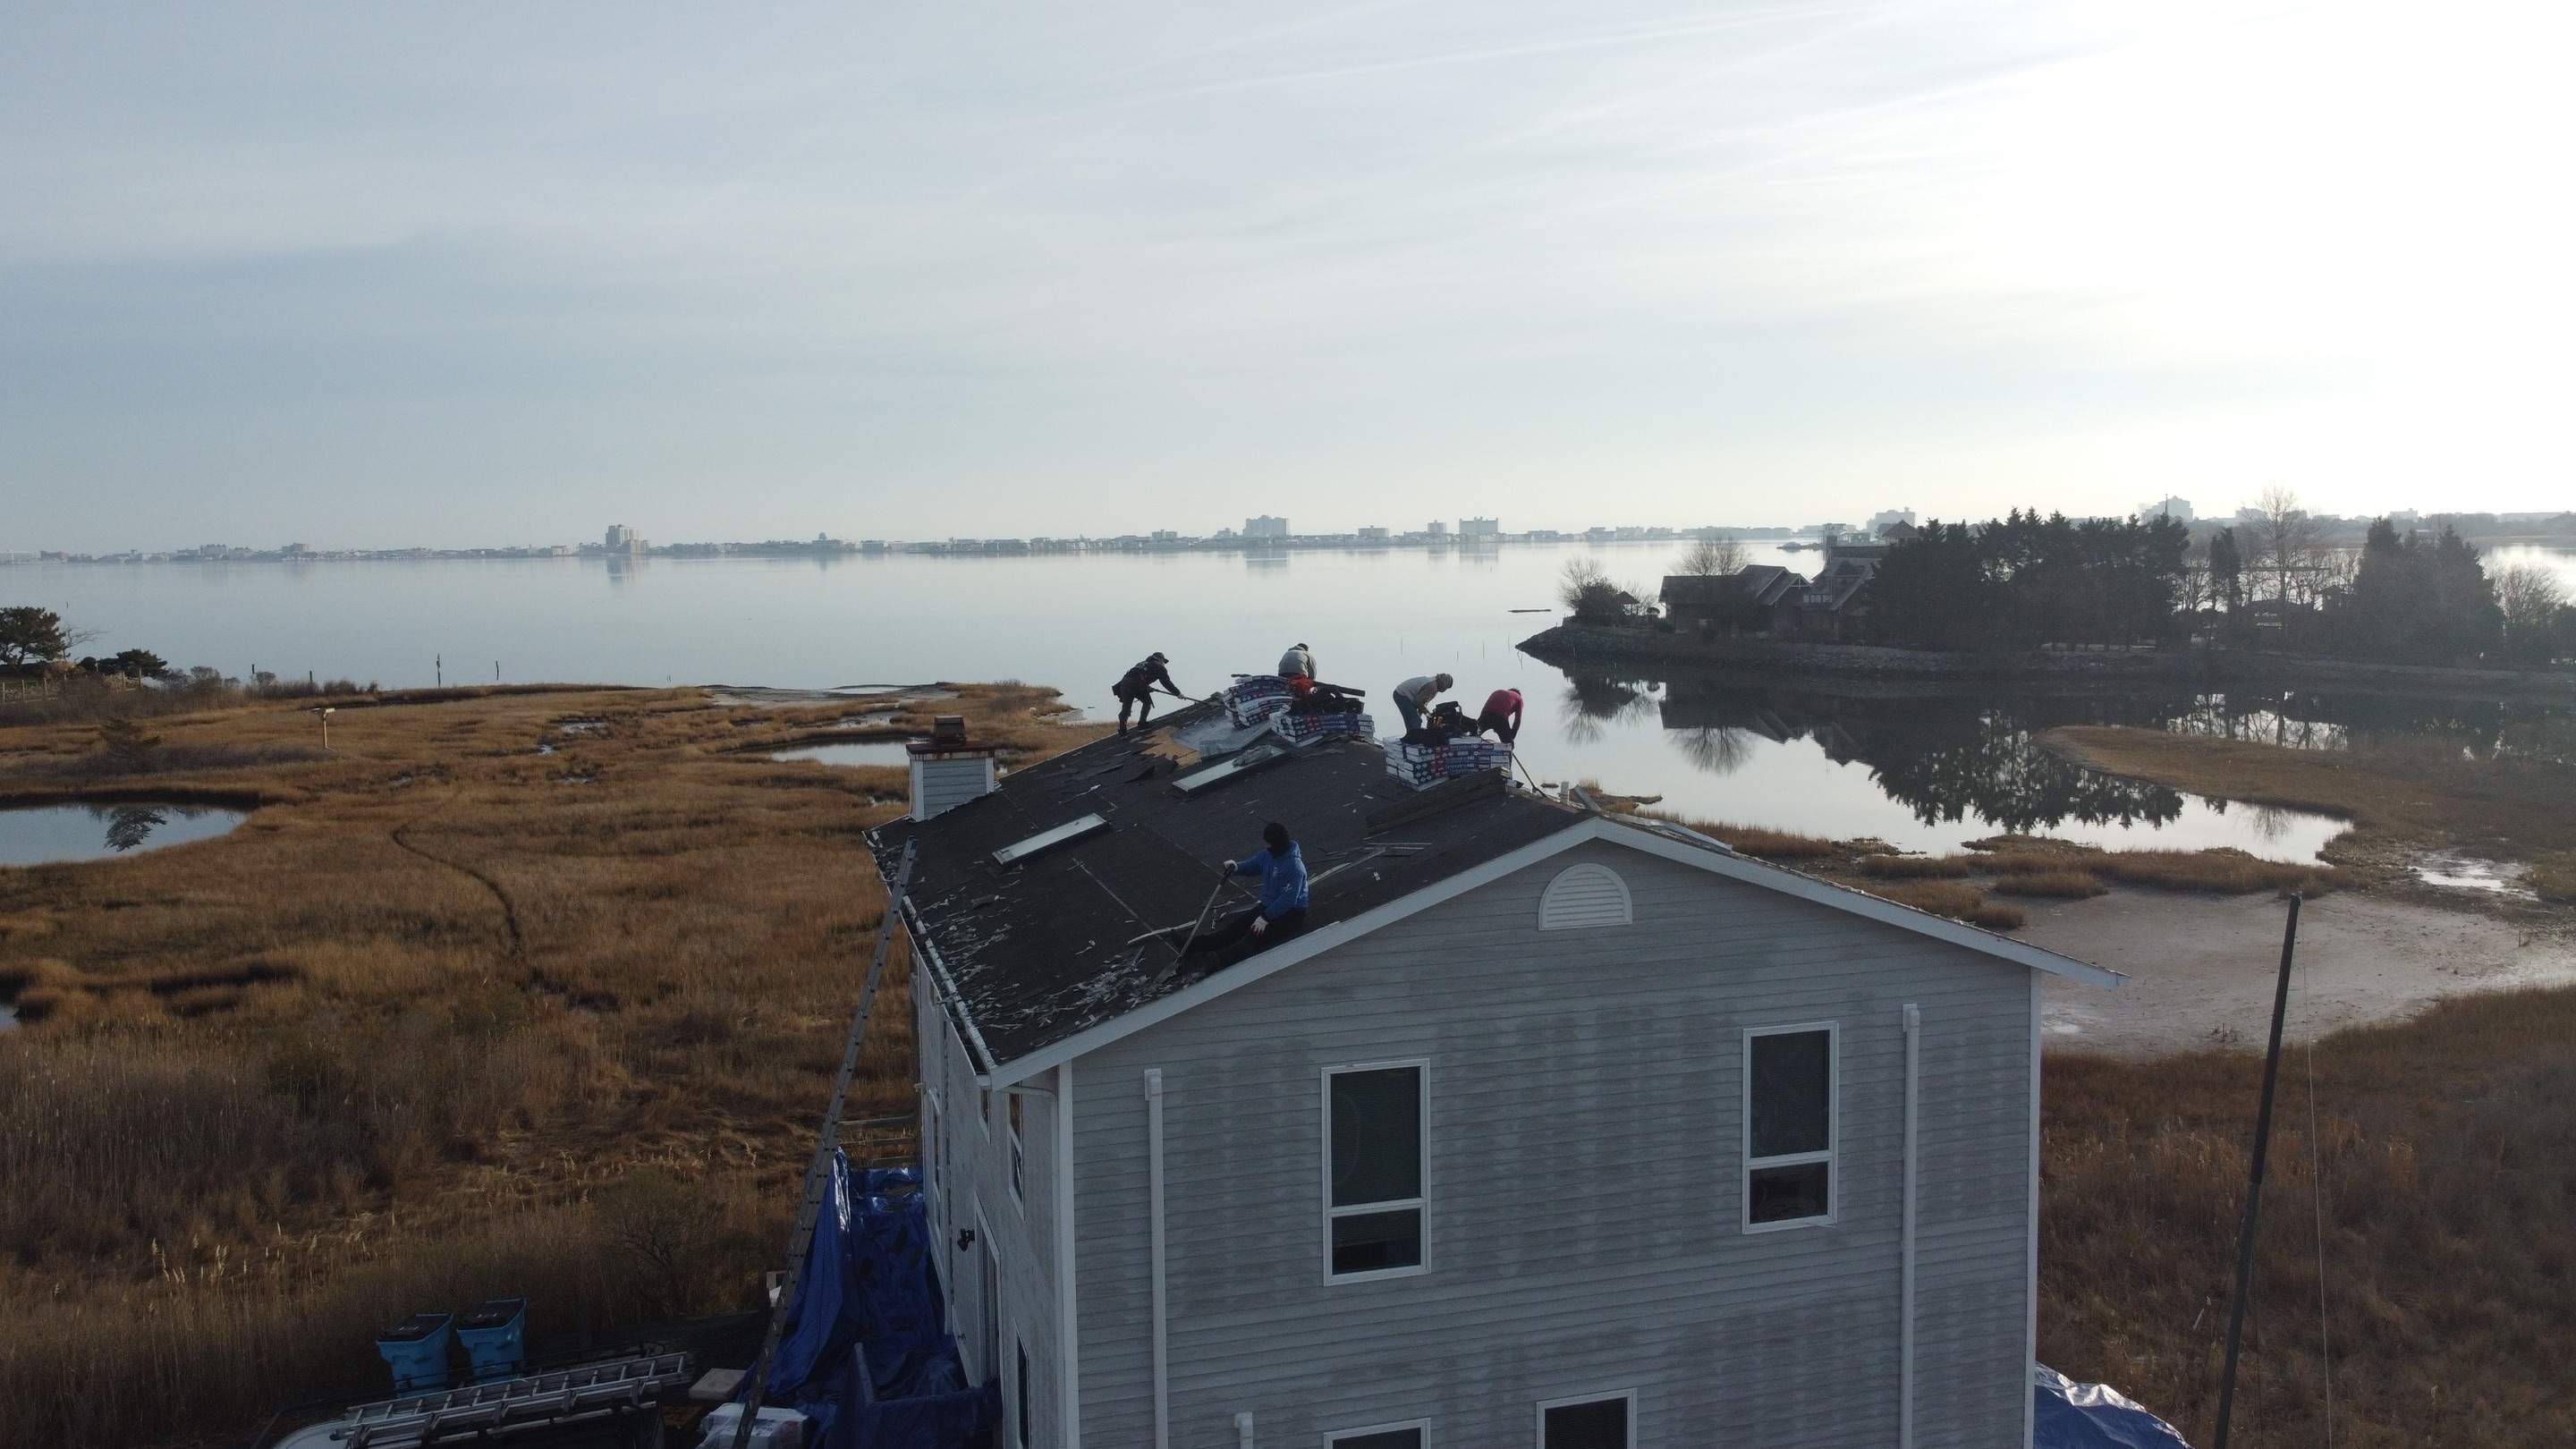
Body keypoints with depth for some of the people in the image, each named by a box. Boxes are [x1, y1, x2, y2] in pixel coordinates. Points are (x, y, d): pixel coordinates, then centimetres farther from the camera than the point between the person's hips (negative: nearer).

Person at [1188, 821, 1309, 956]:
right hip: (1269, 906, 7)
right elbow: (1252, 866, 17)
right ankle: (1192, 946, -22)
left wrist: (1266, 917, -28)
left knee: (1256, 934, -28)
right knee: (1237, 925, -10)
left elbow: (1288, 899, -28)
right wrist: (1236, 868, -6)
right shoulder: (1268, 854, 1)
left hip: (1291, 914, -7)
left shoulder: (1295, 867, -25)